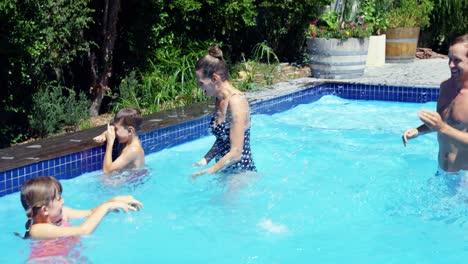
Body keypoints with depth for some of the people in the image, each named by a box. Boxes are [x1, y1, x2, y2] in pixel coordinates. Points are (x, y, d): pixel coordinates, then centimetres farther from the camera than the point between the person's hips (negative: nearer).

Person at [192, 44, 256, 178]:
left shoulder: (236, 102, -22)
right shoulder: (219, 100, 4)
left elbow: (235, 153, -25)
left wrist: (207, 172, -20)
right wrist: (205, 160, -2)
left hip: (242, 172, -8)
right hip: (225, 170, 8)